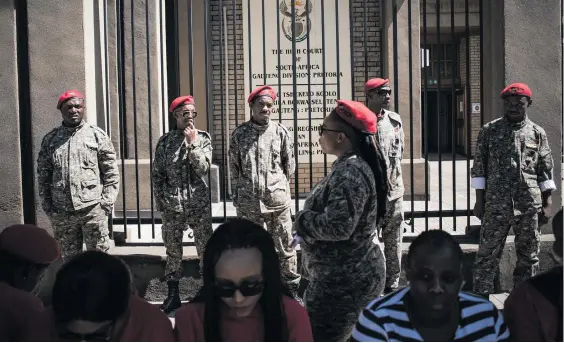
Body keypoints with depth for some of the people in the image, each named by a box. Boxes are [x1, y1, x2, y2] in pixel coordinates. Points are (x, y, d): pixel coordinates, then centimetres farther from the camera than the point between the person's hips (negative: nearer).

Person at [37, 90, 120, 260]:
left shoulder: (98, 135, 2)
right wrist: (47, 204, 4)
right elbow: (43, 175, 11)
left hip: (93, 209, -2)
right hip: (61, 213, 3)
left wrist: (106, 202, -7)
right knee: (69, 258, 13)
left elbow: (111, 173, 0)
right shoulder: (50, 139, 9)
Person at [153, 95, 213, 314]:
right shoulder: (165, 141, 5)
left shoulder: (203, 137, 3)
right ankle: (173, 295, 19)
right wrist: (162, 202, 0)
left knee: (206, 250, 1)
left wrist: (192, 142, -14)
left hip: (199, 204, -1)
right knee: (173, 251, 8)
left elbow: (203, 168, -10)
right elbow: (157, 175, 6)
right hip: (172, 205, 1)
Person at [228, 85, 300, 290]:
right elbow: (234, 167, 7)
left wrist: (278, 185, 9)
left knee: (284, 245, 7)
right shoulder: (240, 133, 1)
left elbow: (289, 164, 7)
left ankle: (292, 286, 19)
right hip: (248, 200, 1)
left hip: (277, 199, -1)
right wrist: (238, 193, 8)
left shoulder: (280, 132, -1)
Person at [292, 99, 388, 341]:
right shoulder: (349, 166, 10)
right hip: (346, 276, 11)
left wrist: (302, 220, -15)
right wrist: (307, 221, 3)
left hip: (344, 281, -11)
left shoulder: (350, 172, -22)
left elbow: (338, 226, -31)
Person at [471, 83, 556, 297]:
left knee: (529, 255, 9)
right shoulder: (489, 131, 2)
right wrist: (479, 201, -2)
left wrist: (547, 202, 4)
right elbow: (479, 169, 2)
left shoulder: (537, 133, 6)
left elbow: (545, 171, 8)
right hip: (496, 205, -2)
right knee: (488, 255, 1)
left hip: (529, 206, 2)